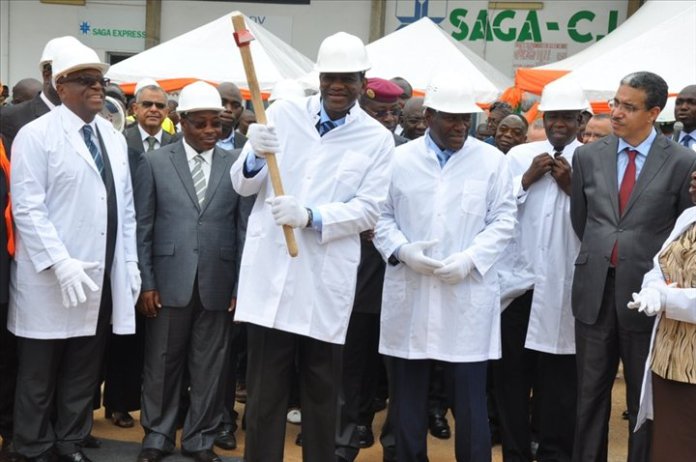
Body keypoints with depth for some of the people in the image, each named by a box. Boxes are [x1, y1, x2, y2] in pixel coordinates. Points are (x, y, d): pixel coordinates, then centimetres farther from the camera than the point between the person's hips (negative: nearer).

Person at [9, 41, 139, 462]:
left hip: (103, 278, 5)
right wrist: (60, 263, -20)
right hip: (50, 278, -5)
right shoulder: (36, 135, -6)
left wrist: (130, 262, 8)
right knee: (39, 376, 7)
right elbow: (28, 209, -12)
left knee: (84, 372, 12)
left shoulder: (114, 138, 13)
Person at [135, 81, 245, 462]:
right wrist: (145, 282, -3)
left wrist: (241, 284, 0)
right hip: (169, 281, 0)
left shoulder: (236, 165, 4)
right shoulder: (155, 162, 3)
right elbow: (142, 227, 3)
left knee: (210, 366, 8)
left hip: (218, 283, 1)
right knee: (162, 363, 9)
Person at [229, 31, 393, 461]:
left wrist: (311, 216, -21)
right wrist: (256, 155, -17)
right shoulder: (284, 113, 6)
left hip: (326, 279, 0)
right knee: (265, 389, 6)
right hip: (272, 270, 1)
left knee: (322, 391, 12)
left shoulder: (378, 139, 2)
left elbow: (368, 210, -6)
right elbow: (243, 185, 5)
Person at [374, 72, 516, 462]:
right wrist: (402, 250, -11)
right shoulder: (399, 159, 6)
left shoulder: (492, 160, 4)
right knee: (409, 393, 10)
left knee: (470, 397, 3)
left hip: (468, 295, -1)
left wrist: (470, 259, -13)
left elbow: (503, 221, 2)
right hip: (410, 295, 1)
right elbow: (381, 215, 8)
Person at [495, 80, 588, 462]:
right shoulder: (519, 155, 7)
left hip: (562, 288, -2)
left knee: (558, 381, 2)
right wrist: (527, 178, -8)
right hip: (516, 280, 2)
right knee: (510, 374, 8)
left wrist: (571, 186, -13)